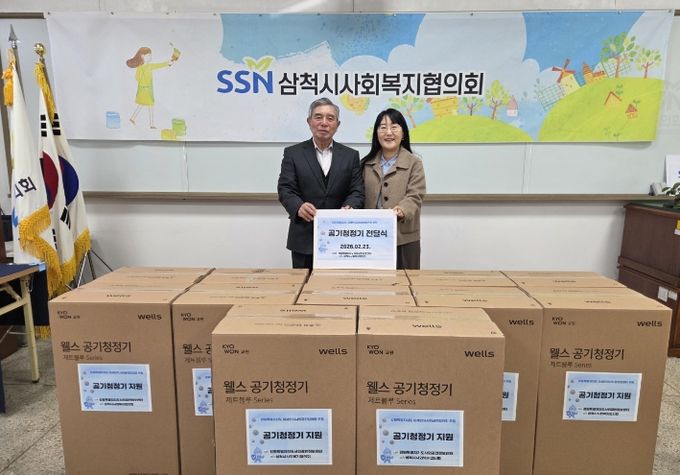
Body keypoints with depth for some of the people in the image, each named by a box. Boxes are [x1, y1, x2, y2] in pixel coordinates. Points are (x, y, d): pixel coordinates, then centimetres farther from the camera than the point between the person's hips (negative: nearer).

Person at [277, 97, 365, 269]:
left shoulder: (351, 155, 9)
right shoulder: (293, 153, 5)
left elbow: (357, 191, 2)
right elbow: (285, 189, -4)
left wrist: (349, 208, -20)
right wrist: (299, 206, -25)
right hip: (304, 239, -1)